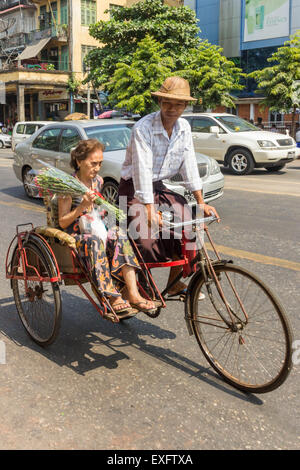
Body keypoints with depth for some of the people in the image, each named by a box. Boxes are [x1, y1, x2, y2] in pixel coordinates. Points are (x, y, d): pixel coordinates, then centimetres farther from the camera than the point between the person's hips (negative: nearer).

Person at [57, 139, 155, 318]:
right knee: (95, 241, -38)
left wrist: (102, 209, 6)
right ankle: (114, 298, -39)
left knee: (119, 236, -28)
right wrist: (82, 206, -24)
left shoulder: (98, 181, 11)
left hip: (98, 230, 5)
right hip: (76, 235, -5)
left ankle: (133, 293, -37)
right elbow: (62, 222, -11)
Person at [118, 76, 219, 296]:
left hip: (159, 187, 6)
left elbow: (189, 165, 0)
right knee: (145, 238, -23)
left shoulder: (184, 127, 1)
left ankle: (174, 282, 4)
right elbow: (143, 170, -26)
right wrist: (150, 210, -31)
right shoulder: (143, 128, -19)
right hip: (135, 190, -6)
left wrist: (201, 202, -6)